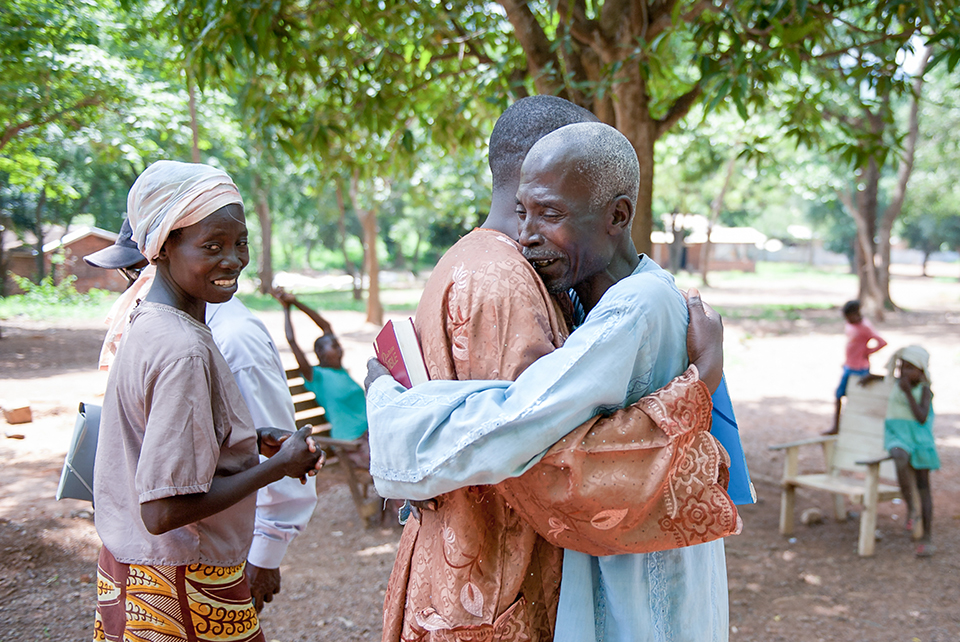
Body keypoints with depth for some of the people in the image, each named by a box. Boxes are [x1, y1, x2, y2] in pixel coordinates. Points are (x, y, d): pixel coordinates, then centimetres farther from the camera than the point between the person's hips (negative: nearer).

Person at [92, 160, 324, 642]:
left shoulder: (144, 324, 4)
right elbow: (163, 511, -26)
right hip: (184, 591, -9)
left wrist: (260, 442, 4)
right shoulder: (183, 351, -25)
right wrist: (279, 466, -17)